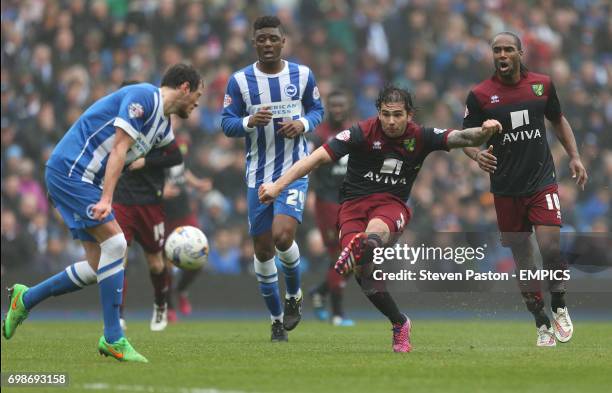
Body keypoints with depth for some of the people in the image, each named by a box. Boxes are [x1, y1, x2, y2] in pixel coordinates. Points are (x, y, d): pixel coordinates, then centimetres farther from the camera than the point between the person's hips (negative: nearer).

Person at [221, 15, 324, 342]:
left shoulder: (302, 75, 0)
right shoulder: (240, 80, -3)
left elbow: (317, 109, 12)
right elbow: (227, 124, -1)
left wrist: (303, 124, -10)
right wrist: (249, 122, -22)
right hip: (258, 176, 2)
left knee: (283, 236, -22)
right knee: (262, 249, 5)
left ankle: (294, 295, 7)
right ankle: (277, 318, 23)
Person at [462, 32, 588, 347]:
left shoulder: (542, 84, 3)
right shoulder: (479, 95, -3)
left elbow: (558, 120, 18)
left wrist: (574, 156, 9)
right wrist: (477, 155, -21)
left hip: (542, 181, 0)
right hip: (506, 188, 0)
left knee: (550, 246, -15)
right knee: (522, 256, 3)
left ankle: (559, 306, 9)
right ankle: (541, 322, 16)